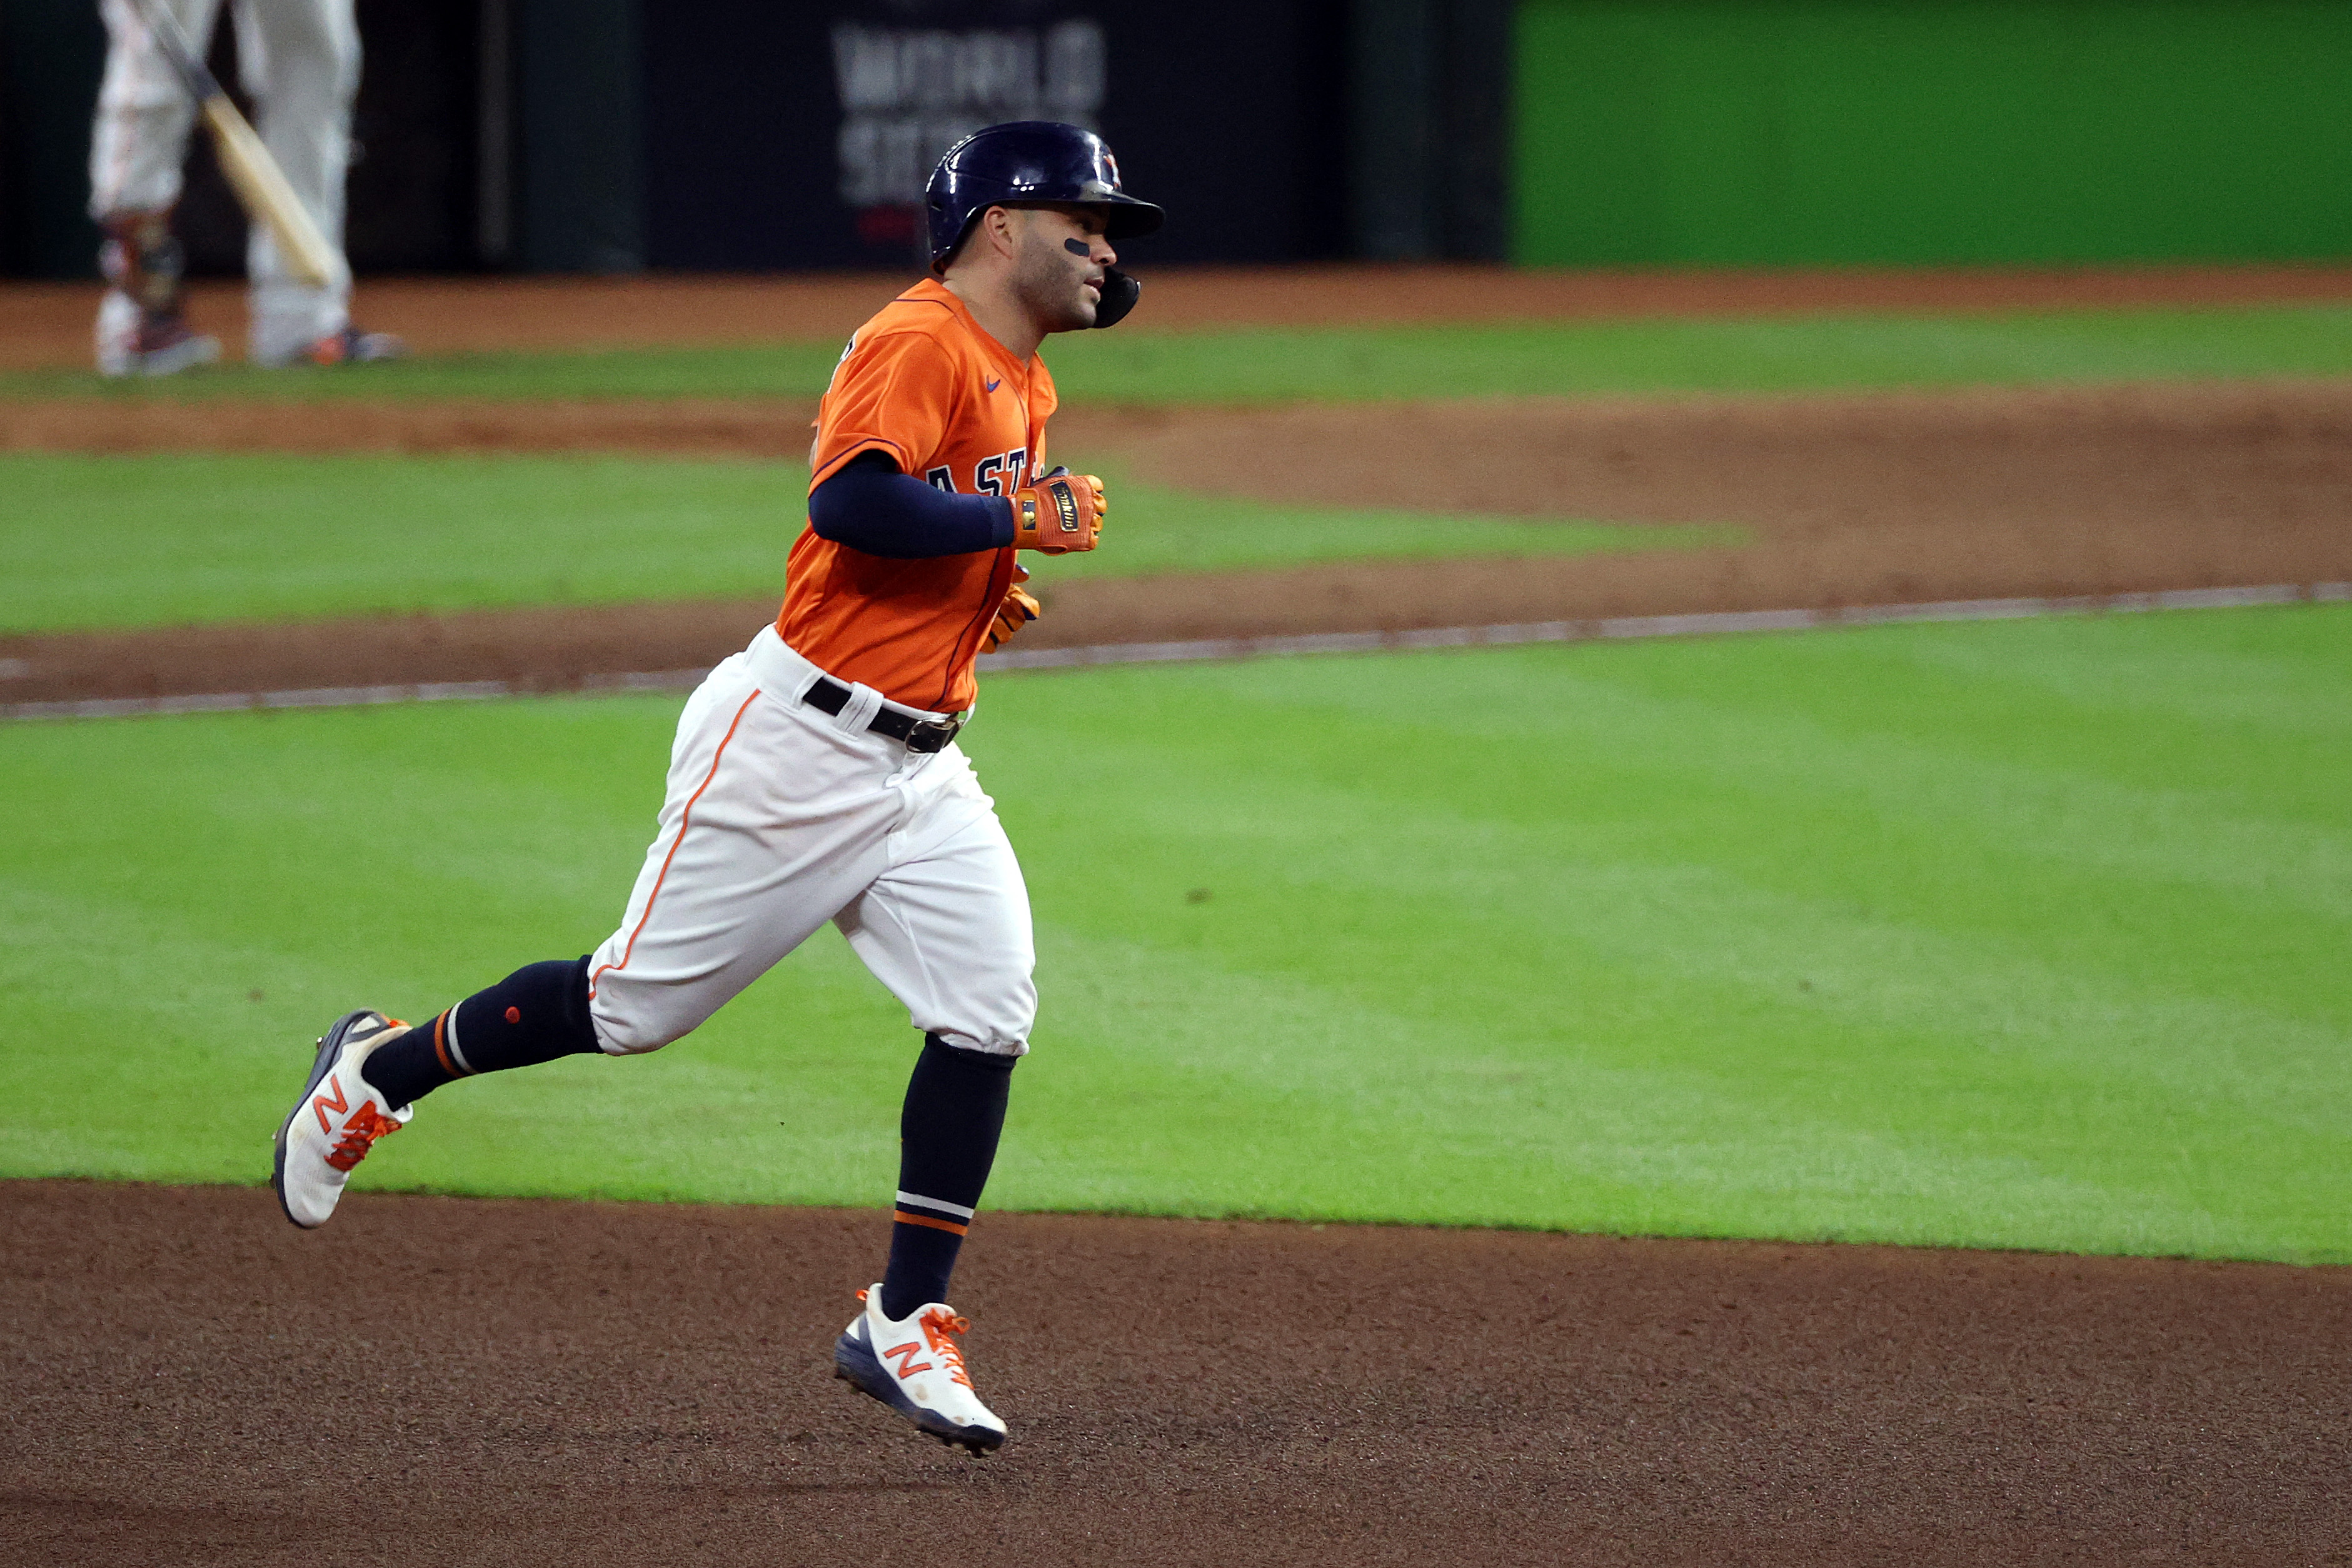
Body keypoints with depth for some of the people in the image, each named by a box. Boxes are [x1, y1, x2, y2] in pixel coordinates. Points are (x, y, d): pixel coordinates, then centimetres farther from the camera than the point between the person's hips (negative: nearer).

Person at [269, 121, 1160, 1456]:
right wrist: (1018, 520, -22)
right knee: (641, 1001, 1)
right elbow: (848, 501, -30)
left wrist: (986, 585, 10)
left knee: (987, 1014, -8)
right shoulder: (919, 344, -15)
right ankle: (382, 1070, 24)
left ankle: (905, 1325, -3)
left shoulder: (1021, 381, 16)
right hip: (802, 736, -8)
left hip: (921, 768, 9)